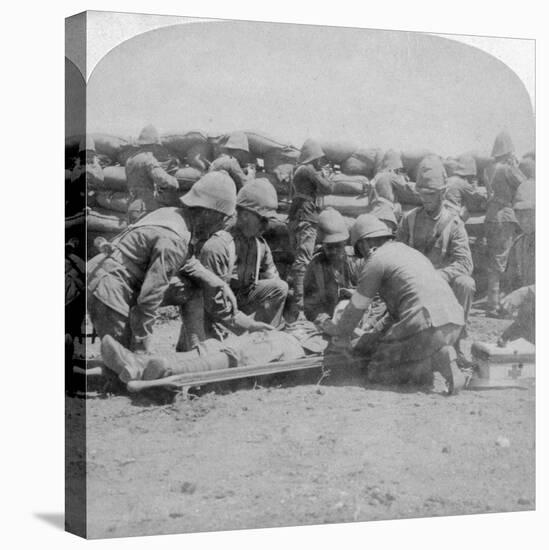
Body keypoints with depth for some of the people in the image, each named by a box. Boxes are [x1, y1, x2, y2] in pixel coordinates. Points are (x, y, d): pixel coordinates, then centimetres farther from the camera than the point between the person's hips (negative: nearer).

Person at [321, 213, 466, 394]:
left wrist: (340, 331, 31)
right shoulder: (411, 252, 31)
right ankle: (440, 355, 0)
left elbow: (357, 307, 10)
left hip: (426, 322, -9)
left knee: (377, 372, -2)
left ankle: (437, 359, -17)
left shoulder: (376, 260, 4)